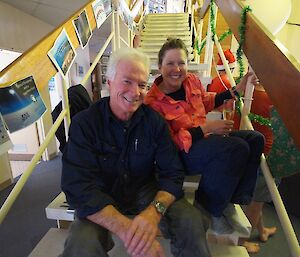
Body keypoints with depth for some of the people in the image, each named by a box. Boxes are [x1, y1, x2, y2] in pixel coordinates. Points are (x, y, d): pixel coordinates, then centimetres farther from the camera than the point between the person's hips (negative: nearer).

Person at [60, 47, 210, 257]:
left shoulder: (155, 121, -7)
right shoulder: (84, 124, -14)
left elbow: (172, 173, -11)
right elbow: (80, 188, -22)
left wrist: (154, 212, -31)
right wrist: (126, 228, -36)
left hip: (146, 192, 2)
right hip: (101, 201, -1)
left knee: (191, 220, -21)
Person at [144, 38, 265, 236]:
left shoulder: (192, 81, 4)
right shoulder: (152, 101, -17)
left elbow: (206, 101, 25)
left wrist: (237, 90, 19)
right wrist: (206, 128, -21)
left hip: (205, 139, 8)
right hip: (180, 155, -8)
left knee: (255, 139, -3)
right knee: (237, 147, -26)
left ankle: (229, 203, 2)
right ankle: (208, 209, -6)